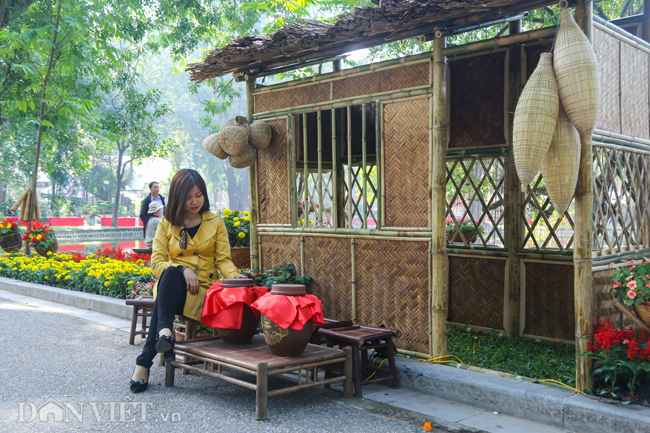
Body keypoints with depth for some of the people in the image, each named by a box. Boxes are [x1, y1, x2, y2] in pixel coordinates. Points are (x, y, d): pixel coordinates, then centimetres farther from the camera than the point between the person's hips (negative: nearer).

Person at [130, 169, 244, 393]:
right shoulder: (167, 223, 10)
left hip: (202, 290, -1)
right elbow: (156, 261, 2)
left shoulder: (215, 222, 11)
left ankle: (145, 361, -39)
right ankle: (164, 332, -50)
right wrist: (182, 270, -18)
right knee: (171, 272, -37)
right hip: (171, 284, 1)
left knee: (166, 290, -34)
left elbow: (223, 259, 5)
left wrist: (235, 276, -18)